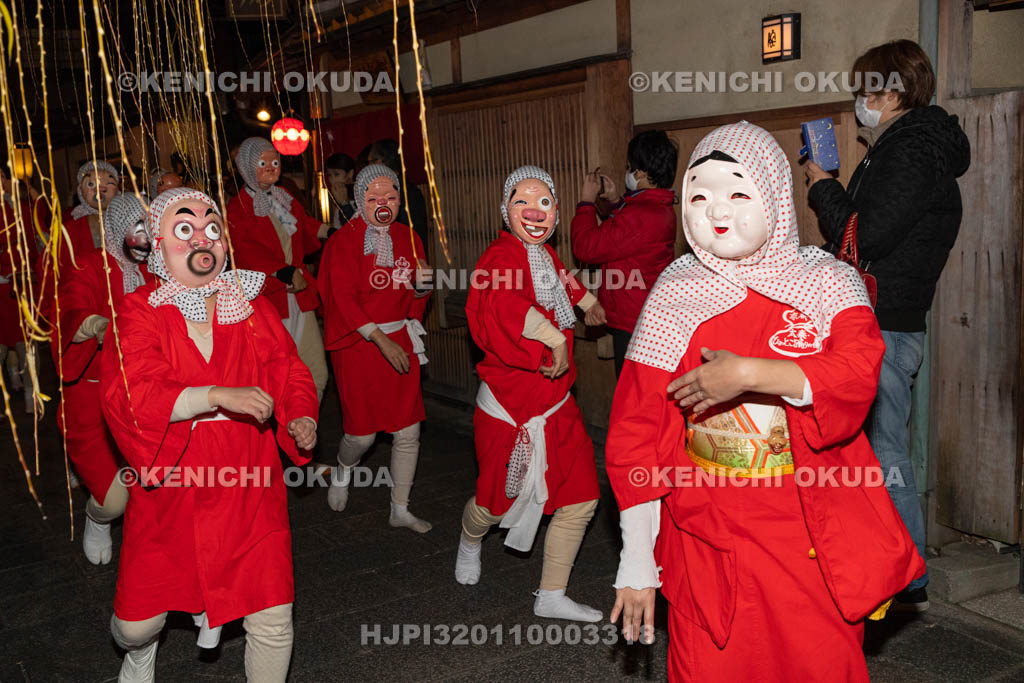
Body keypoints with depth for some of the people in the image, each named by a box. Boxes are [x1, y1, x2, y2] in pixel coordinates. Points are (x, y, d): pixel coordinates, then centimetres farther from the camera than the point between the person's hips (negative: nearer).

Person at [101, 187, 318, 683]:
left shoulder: (252, 307, 5)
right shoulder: (140, 313, -4)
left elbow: (289, 372, 8)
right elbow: (129, 395, -19)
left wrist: (301, 418, -13)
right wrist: (220, 395, -30)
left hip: (249, 488, 2)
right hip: (170, 490, -1)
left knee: (273, 620, 0)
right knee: (137, 622, 9)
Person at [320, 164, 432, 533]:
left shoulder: (408, 238, 7)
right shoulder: (344, 241, -9)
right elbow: (343, 300, -15)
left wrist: (423, 285, -11)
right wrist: (381, 340, -23)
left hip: (401, 340, 5)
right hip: (359, 343, -5)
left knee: (408, 431, 4)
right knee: (363, 432, -1)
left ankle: (400, 510, 20)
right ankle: (342, 473, 35)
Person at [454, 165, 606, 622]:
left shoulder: (546, 255, 8)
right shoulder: (502, 255, -19)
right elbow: (503, 298, -43)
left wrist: (589, 303, 48)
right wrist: (557, 338, -38)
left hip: (556, 405, 7)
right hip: (510, 408, -7)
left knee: (580, 500, 6)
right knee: (497, 502, 12)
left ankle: (551, 597, 23)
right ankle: (469, 542, 48)